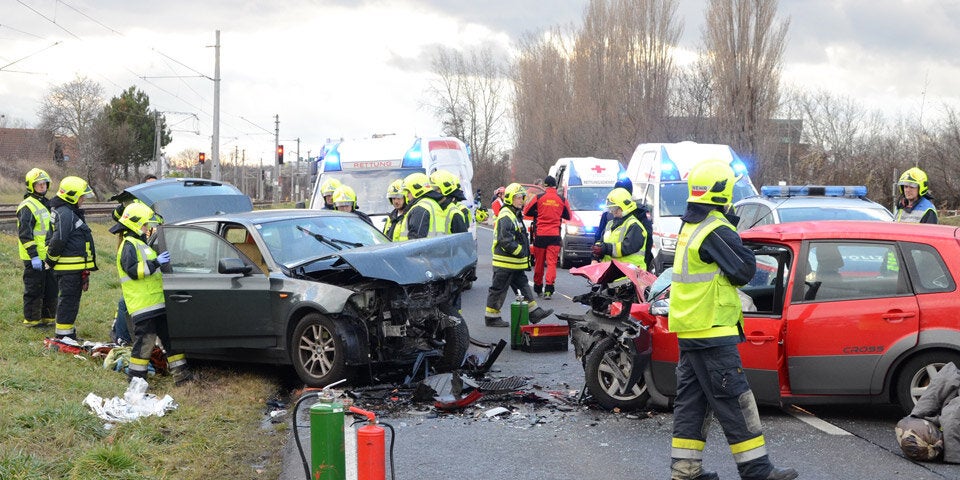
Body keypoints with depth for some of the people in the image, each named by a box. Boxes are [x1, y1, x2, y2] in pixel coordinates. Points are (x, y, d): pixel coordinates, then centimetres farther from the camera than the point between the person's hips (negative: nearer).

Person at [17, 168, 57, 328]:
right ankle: (31, 319, 8)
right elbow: (25, 233, -18)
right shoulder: (27, 206, -13)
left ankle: (48, 317, 24)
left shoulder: (47, 204, 16)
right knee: (34, 289, -1)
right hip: (34, 258, -9)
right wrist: (34, 256, -22)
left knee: (51, 288, 13)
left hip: (48, 256, 9)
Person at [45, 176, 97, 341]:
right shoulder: (65, 214, -18)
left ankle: (68, 333, 25)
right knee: (68, 299, -6)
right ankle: (63, 334, -1)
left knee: (70, 299, 17)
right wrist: (52, 259, -10)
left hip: (75, 266, 11)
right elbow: (58, 240, -24)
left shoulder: (72, 213, 17)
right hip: (69, 267, -11)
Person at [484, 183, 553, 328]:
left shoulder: (516, 215, 17)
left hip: (516, 262, 11)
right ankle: (491, 317, 5)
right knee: (498, 289, -2)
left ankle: (534, 312, 16)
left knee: (523, 286, 12)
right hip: (505, 262, -11)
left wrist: (525, 251, 16)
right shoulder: (506, 216, -17)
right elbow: (506, 241, -25)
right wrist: (520, 251, -17)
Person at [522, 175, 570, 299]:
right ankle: (548, 289, -14)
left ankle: (538, 288, 21)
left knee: (539, 262, 11)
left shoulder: (539, 198, -3)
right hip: (555, 235, 0)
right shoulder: (562, 199, 1)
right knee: (552, 262, -2)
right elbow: (568, 216, 14)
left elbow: (526, 212, 6)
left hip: (540, 235, 0)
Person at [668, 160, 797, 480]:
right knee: (734, 401, -5)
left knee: (692, 400, 11)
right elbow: (744, 271, -16)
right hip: (712, 331, -9)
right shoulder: (716, 231, -17)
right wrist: (739, 245, 2)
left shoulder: (690, 227, 13)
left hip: (688, 329, 9)